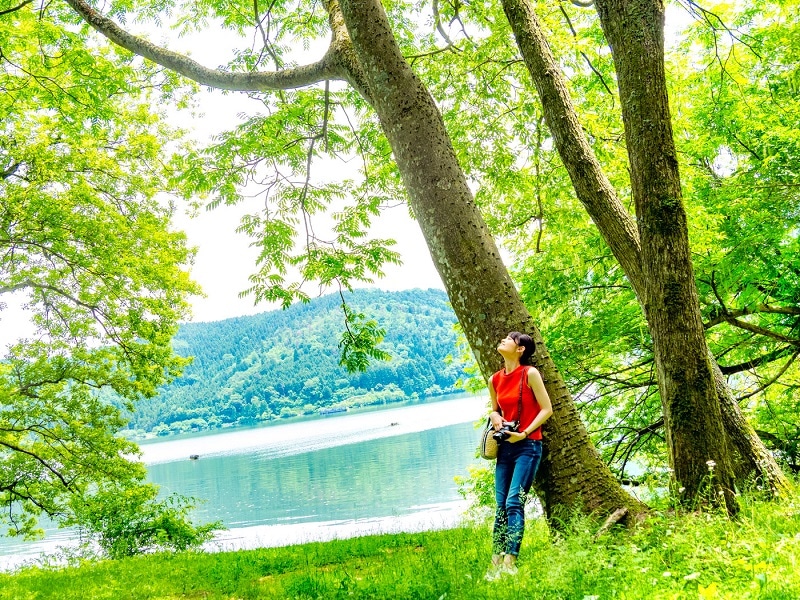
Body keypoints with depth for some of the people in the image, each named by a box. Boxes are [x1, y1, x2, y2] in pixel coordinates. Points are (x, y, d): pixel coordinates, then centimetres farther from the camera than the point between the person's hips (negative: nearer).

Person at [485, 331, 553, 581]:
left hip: (527, 446, -6)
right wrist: (494, 416, 1)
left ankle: (510, 562, -13)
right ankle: (496, 562, 9)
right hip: (505, 447, 6)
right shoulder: (495, 380, 9)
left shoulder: (530, 374, -7)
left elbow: (547, 409, -7)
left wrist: (524, 433, -15)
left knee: (514, 502, -13)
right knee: (500, 505, 5)